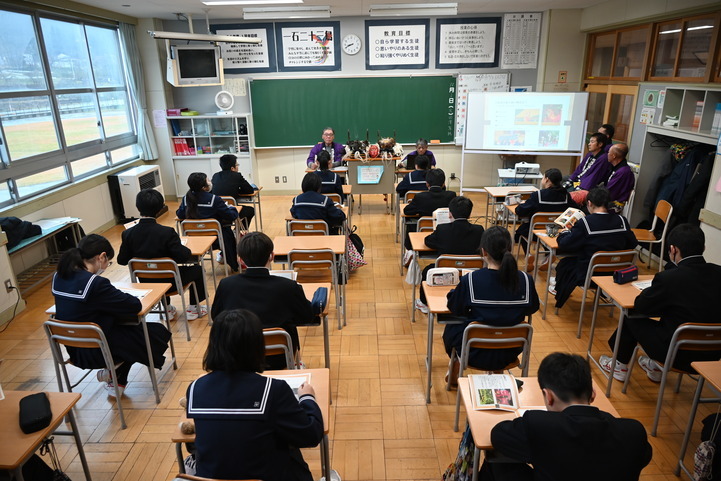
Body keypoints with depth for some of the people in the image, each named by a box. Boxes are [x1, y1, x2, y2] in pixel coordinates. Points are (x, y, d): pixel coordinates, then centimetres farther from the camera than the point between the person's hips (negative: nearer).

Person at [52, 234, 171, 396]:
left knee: (130, 324, 27)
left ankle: (116, 382, 26)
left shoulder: (58, 277, -3)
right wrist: (123, 297, -2)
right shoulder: (95, 283, -28)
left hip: (74, 349, 9)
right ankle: (114, 373, 10)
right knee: (159, 332, 4)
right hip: (96, 352, -8)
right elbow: (135, 306, -23)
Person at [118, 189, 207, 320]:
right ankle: (193, 309, 28)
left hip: (146, 283, 5)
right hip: (170, 282, -5)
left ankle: (167, 309, 43)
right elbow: (184, 257, -27)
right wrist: (184, 248, -5)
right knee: (197, 269, 22)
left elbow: (122, 260, -5)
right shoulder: (167, 232, -27)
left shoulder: (128, 234, -15)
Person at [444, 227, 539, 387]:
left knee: (451, 328, 28)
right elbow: (532, 308, 2)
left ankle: (454, 375, 48)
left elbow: (454, 308, -8)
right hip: (510, 354, 3)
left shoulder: (470, 280, -24)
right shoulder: (525, 280, -17)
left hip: (476, 355, -3)